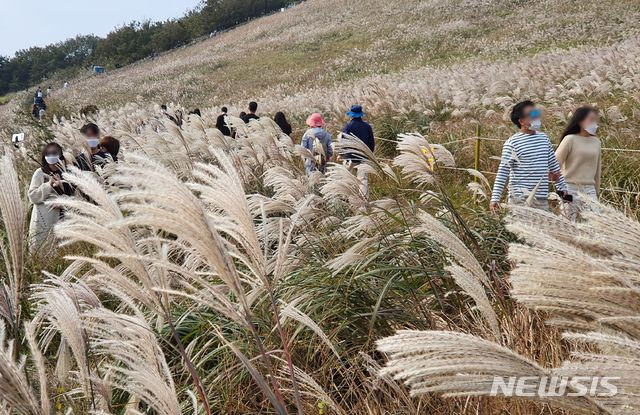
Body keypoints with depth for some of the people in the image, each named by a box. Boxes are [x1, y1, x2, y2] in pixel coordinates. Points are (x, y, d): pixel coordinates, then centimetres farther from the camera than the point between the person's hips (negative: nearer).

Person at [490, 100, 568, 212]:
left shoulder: (544, 138, 11)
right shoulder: (512, 143, -8)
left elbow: (554, 164, 18)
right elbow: (503, 172, -9)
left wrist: (562, 187, 17)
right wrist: (495, 198, -15)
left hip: (542, 199, 6)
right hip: (520, 199, -6)